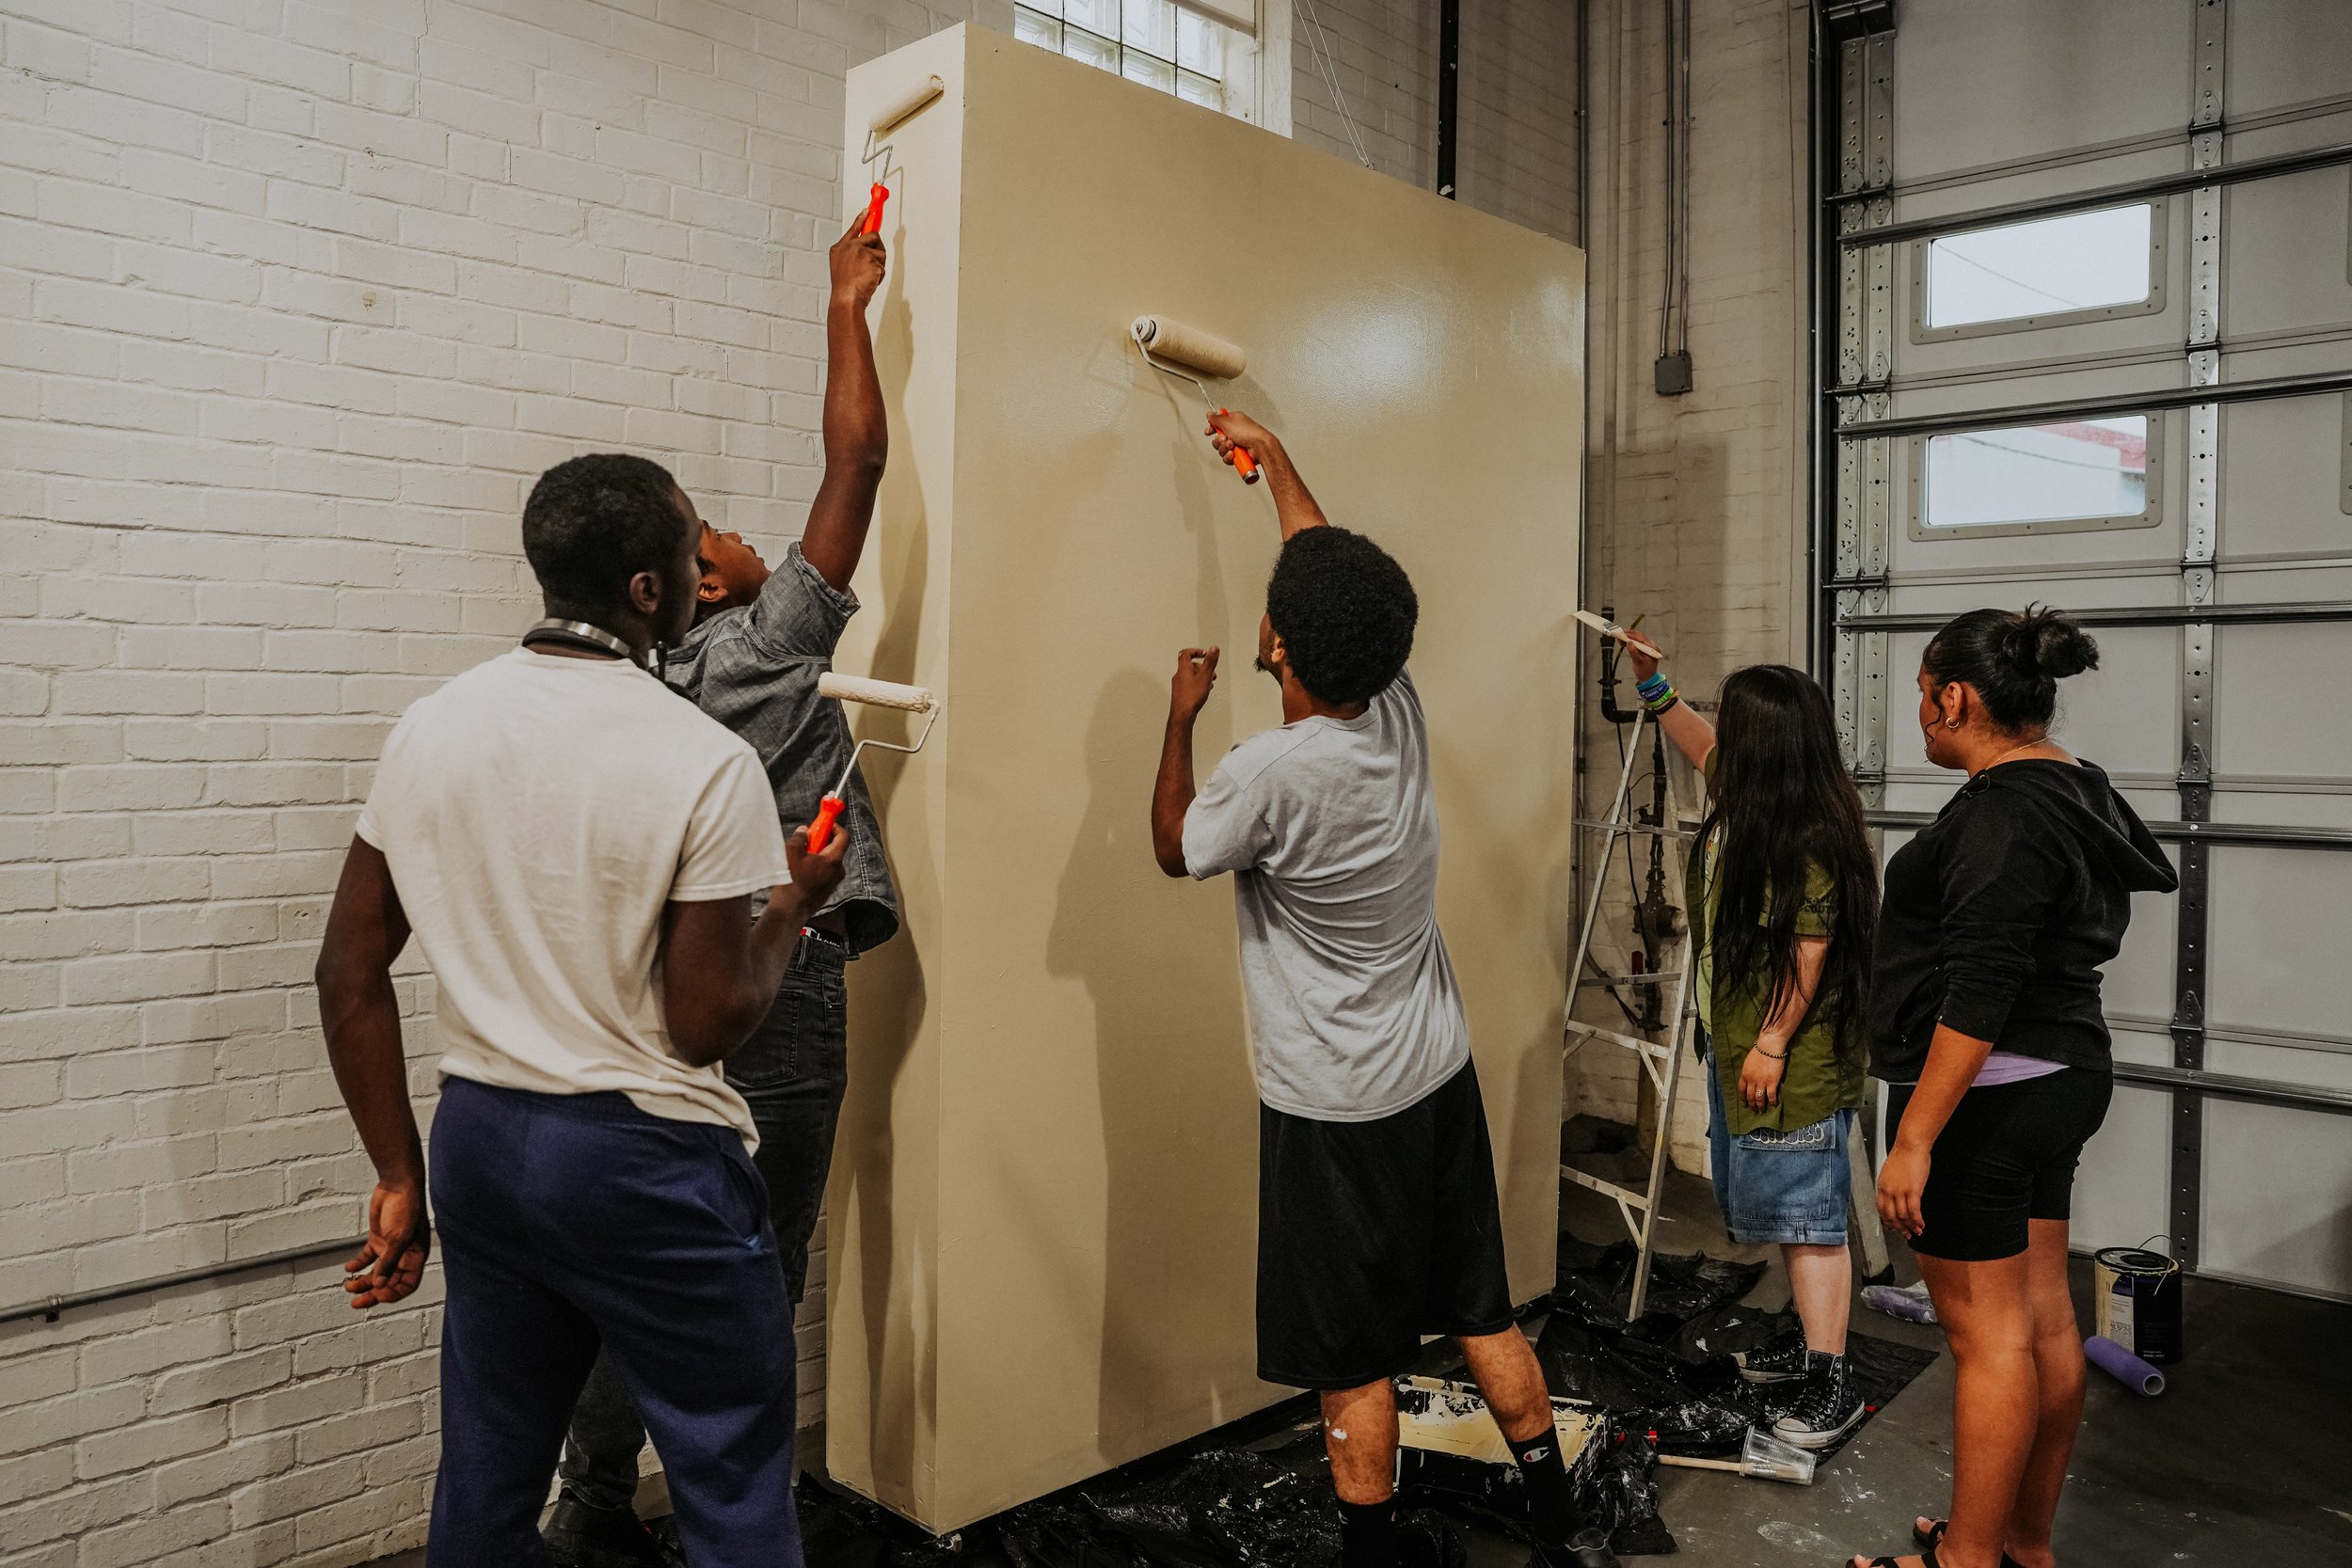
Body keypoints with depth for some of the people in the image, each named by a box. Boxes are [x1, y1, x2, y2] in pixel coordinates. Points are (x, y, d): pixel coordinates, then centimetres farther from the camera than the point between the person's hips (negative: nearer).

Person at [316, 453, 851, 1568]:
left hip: (479, 1142, 6)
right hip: (646, 1161, -6)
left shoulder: (431, 726, 0)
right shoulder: (705, 763, -17)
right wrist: (792, 905, 1)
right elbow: (707, 1022, -16)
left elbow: (349, 973, 4)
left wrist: (398, 1177, 11)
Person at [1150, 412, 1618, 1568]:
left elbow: (1174, 850, -3)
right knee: (1483, 1316, 19)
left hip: (1335, 1110, -7)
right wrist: (1271, 457, 22)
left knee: (1349, 1365, 7)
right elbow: (1336, 575, 11)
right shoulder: (1399, 714, -6)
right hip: (1440, 1077, 7)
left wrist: (1181, 717, 7)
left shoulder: (1271, 773, -24)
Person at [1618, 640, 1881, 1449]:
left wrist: (1773, 1044, -19)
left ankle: (1830, 1386, 3)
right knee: (1772, 1209, 19)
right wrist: (1653, 683, 19)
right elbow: (1701, 750, 26)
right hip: (1735, 1047, 10)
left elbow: (1809, 956, -22)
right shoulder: (1741, 806, 6)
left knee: (1805, 1215, -4)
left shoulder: (1813, 840, -22)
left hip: (1792, 1059, -10)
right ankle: (1810, 1344, 32)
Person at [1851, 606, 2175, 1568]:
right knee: (2043, 1316, 15)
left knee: (1986, 1330, -2)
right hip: (2061, 1078, 10)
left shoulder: (2002, 814, -20)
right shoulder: (2072, 791, 12)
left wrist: (1915, 1138, -24)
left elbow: (1981, 993, -25)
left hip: (1983, 1093, -10)